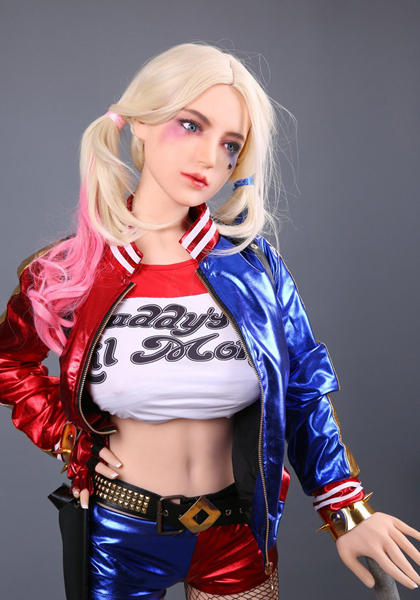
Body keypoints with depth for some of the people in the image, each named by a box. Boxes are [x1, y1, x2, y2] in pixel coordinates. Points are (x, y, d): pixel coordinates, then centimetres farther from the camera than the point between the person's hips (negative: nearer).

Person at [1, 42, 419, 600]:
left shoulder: (254, 266, -11)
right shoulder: (69, 271, -12)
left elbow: (305, 391, -4)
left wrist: (348, 513, -8)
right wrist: (69, 438, -3)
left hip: (236, 532, 1)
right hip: (119, 531, 0)